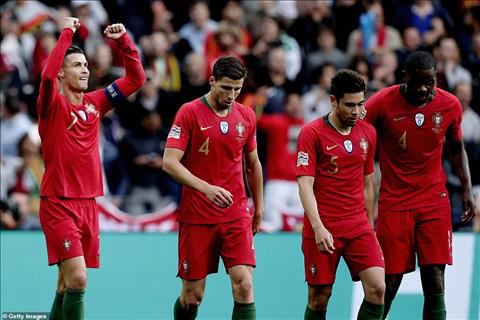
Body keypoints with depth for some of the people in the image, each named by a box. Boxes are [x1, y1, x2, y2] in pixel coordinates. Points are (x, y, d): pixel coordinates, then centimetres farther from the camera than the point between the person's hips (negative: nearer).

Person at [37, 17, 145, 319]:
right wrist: (67, 32, -21)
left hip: (88, 204, 6)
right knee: (77, 280, -18)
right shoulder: (53, 104, -6)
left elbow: (136, 79, 15)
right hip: (59, 204, -6)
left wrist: (124, 40, 4)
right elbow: (48, 74, -27)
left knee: (67, 286, 11)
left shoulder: (95, 102, 10)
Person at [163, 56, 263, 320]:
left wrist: (259, 208, 22)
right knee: (192, 294, 2)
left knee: (244, 285, -13)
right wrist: (207, 188, -26)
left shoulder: (246, 116, 6)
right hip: (196, 217, -3)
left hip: (237, 216, 3)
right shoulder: (189, 113, -7)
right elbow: (170, 162, -15)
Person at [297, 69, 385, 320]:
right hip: (322, 230, -4)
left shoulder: (368, 133, 9)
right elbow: (305, 184, -12)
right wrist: (318, 228, -22)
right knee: (319, 297, 1)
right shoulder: (312, 133, -7)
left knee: (377, 288, -12)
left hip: (359, 228, 4)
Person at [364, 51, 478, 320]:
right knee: (389, 284, -2)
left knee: (435, 284, -8)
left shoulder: (450, 105, -1)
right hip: (394, 204, -2)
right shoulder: (383, 103, -10)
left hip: (434, 202, 2)